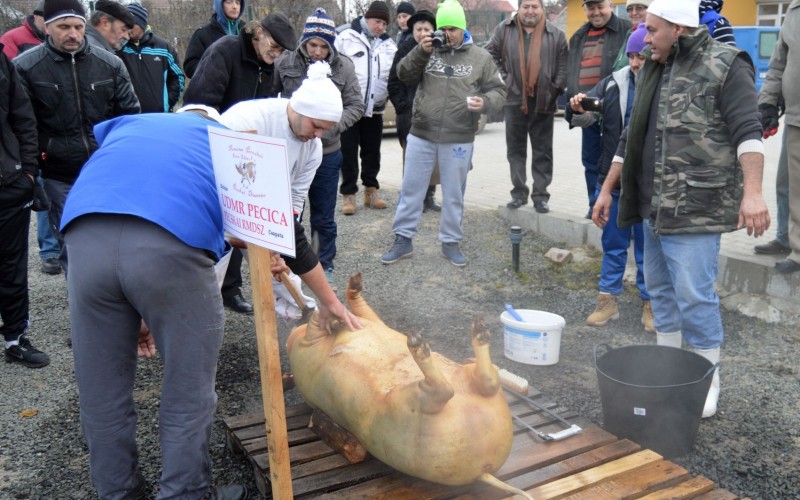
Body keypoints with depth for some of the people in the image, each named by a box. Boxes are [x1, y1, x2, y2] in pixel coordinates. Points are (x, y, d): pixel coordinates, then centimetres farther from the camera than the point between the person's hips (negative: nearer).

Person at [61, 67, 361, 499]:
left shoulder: (126, 126, 37)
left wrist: (129, 312, 29)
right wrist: (330, 302, 42)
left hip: (84, 237, 4)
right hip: (172, 244, -3)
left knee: (102, 395, 19)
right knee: (187, 395, 15)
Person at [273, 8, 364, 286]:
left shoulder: (343, 67, -7)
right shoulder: (285, 63, -8)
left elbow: (355, 106, -3)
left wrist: (330, 128, -18)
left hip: (327, 153, 0)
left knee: (324, 217, 13)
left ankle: (325, 266, 30)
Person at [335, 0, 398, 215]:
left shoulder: (389, 44, 9)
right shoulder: (347, 38, -3)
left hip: (375, 109, 4)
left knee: (372, 151, 12)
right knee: (348, 153, 1)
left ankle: (371, 191, 23)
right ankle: (348, 194, 8)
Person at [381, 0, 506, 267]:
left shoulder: (480, 57, 2)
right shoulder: (428, 50, 5)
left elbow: (498, 90, 4)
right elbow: (404, 76, 1)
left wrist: (485, 101, -17)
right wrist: (420, 52, -13)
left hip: (458, 140, -1)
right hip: (421, 135, 1)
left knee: (454, 194, 10)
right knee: (411, 189, 8)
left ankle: (450, 242, 24)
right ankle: (403, 240, 20)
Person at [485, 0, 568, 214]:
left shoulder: (556, 34, 1)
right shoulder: (504, 30, 3)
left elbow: (563, 66, 3)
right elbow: (490, 55, 9)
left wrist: (555, 89, -5)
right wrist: (501, 80, 0)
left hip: (543, 102, -1)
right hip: (514, 100, 1)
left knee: (542, 152, 4)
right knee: (515, 149, 8)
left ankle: (540, 195, 11)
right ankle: (519, 192, 18)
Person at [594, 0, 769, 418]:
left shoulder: (724, 66, -7)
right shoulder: (652, 71, 15)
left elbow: (747, 132, -16)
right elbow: (631, 137, 20)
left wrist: (752, 192, -28)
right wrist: (607, 190, 20)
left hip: (695, 209, -8)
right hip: (653, 206, 8)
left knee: (694, 295, -7)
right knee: (660, 289, 14)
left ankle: (707, 380, 9)